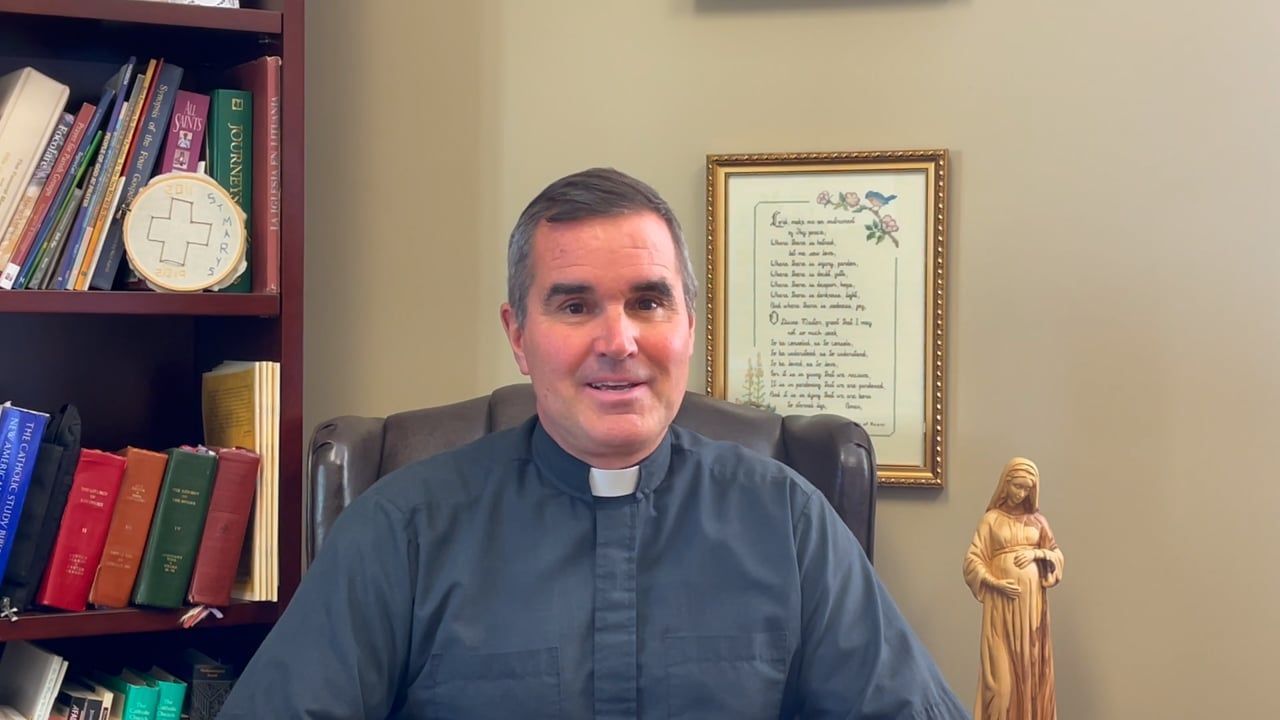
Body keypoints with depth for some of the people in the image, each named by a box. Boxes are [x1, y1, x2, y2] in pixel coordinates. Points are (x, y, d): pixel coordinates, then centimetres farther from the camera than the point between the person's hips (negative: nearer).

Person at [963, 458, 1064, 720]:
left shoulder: (1037, 519, 11)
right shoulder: (992, 519, 2)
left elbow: (1057, 556, 13)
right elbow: (973, 560, -1)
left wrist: (1037, 553, -6)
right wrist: (995, 583, -15)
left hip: (1033, 600, 3)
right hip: (1003, 600, -3)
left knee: (1032, 663, 3)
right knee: (1003, 667, -5)